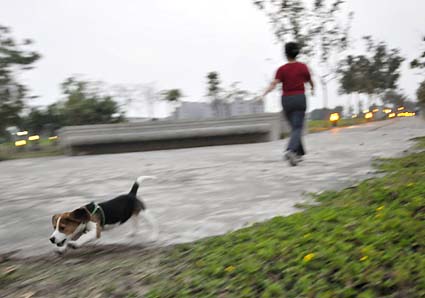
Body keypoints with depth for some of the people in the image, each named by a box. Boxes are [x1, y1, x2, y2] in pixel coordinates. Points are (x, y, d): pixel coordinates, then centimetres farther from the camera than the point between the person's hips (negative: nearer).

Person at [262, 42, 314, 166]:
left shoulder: (282, 69, 0)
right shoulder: (303, 67, 2)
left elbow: (274, 84, -16)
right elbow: (310, 81, 17)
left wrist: (264, 94, -22)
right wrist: (312, 89, 37)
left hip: (286, 100, 2)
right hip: (300, 99, -2)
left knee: (295, 127, 18)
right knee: (297, 128, -7)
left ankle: (299, 153, 24)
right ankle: (291, 150, -32)